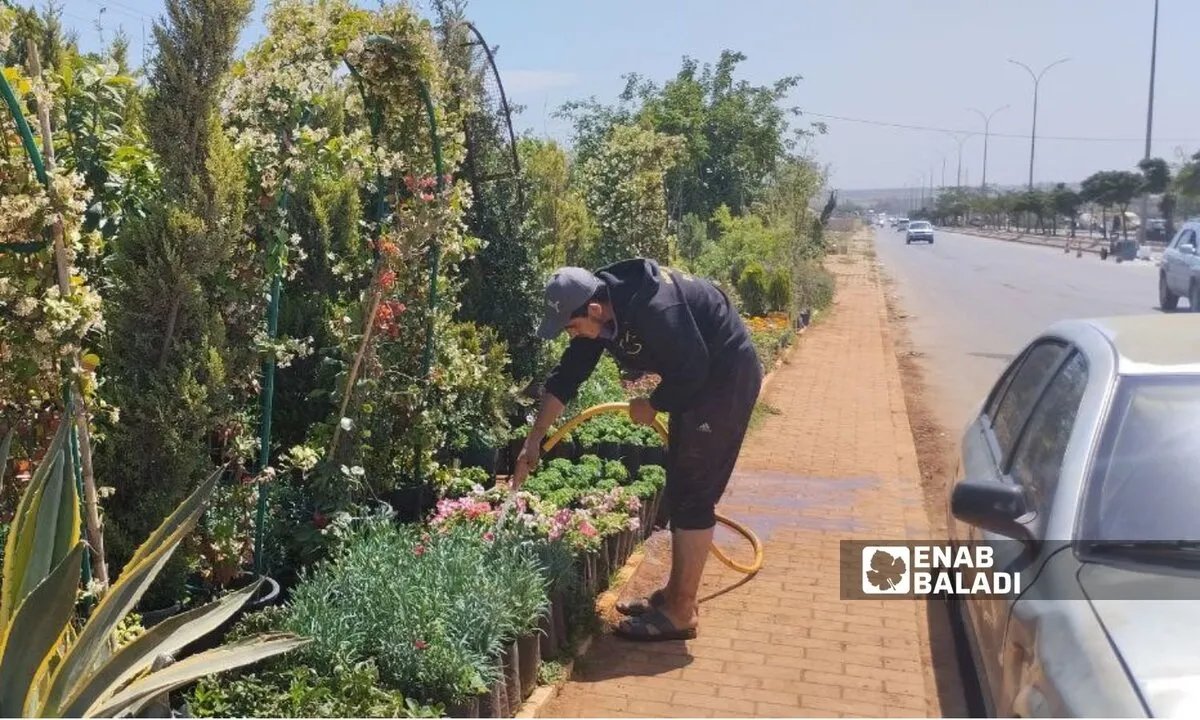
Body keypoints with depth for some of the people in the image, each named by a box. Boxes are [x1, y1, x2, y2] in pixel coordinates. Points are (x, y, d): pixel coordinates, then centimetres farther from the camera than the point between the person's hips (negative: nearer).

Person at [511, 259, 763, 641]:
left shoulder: (653, 309, -32)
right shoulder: (598, 312, -4)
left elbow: (691, 369, -25)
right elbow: (566, 376, 3)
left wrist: (652, 406, -8)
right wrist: (535, 439, 4)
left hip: (727, 376, -9)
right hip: (697, 378, 9)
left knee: (692, 494, -7)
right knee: (679, 491, 13)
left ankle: (681, 611, 2)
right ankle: (676, 592, 25)